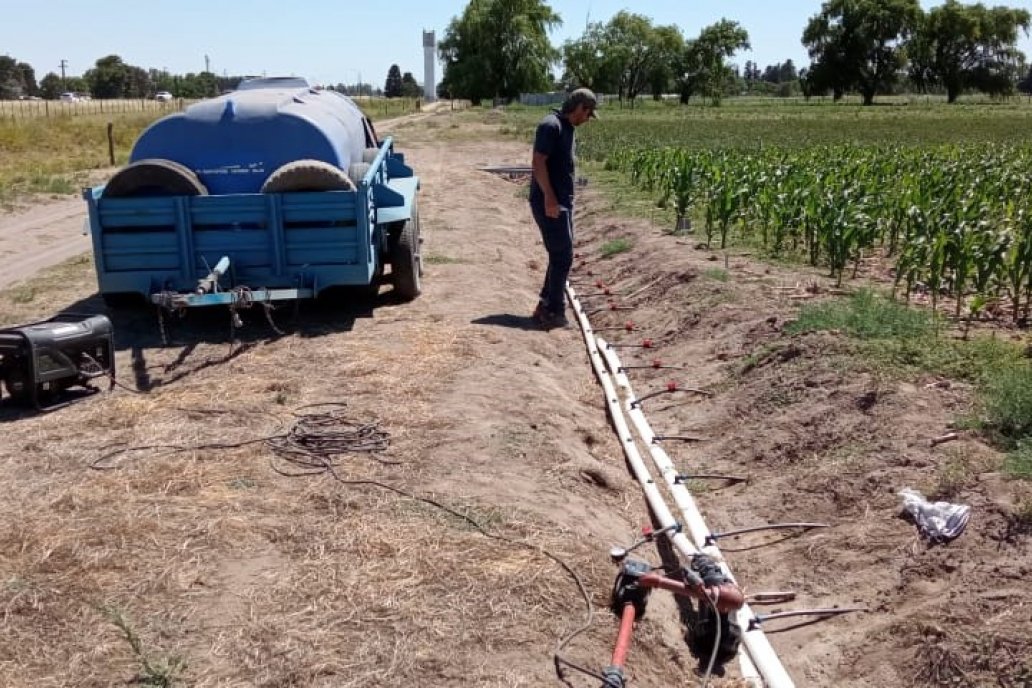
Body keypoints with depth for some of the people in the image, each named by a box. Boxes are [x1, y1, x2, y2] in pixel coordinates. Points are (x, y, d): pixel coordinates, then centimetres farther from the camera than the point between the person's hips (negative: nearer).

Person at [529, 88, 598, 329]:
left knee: (561, 255, 13)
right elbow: (538, 163, -20)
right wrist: (549, 198, -24)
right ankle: (554, 312, -1)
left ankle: (546, 306, 21)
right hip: (550, 203, -10)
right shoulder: (551, 126, -14)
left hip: (563, 201, 10)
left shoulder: (567, 128, 16)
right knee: (563, 255, -8)